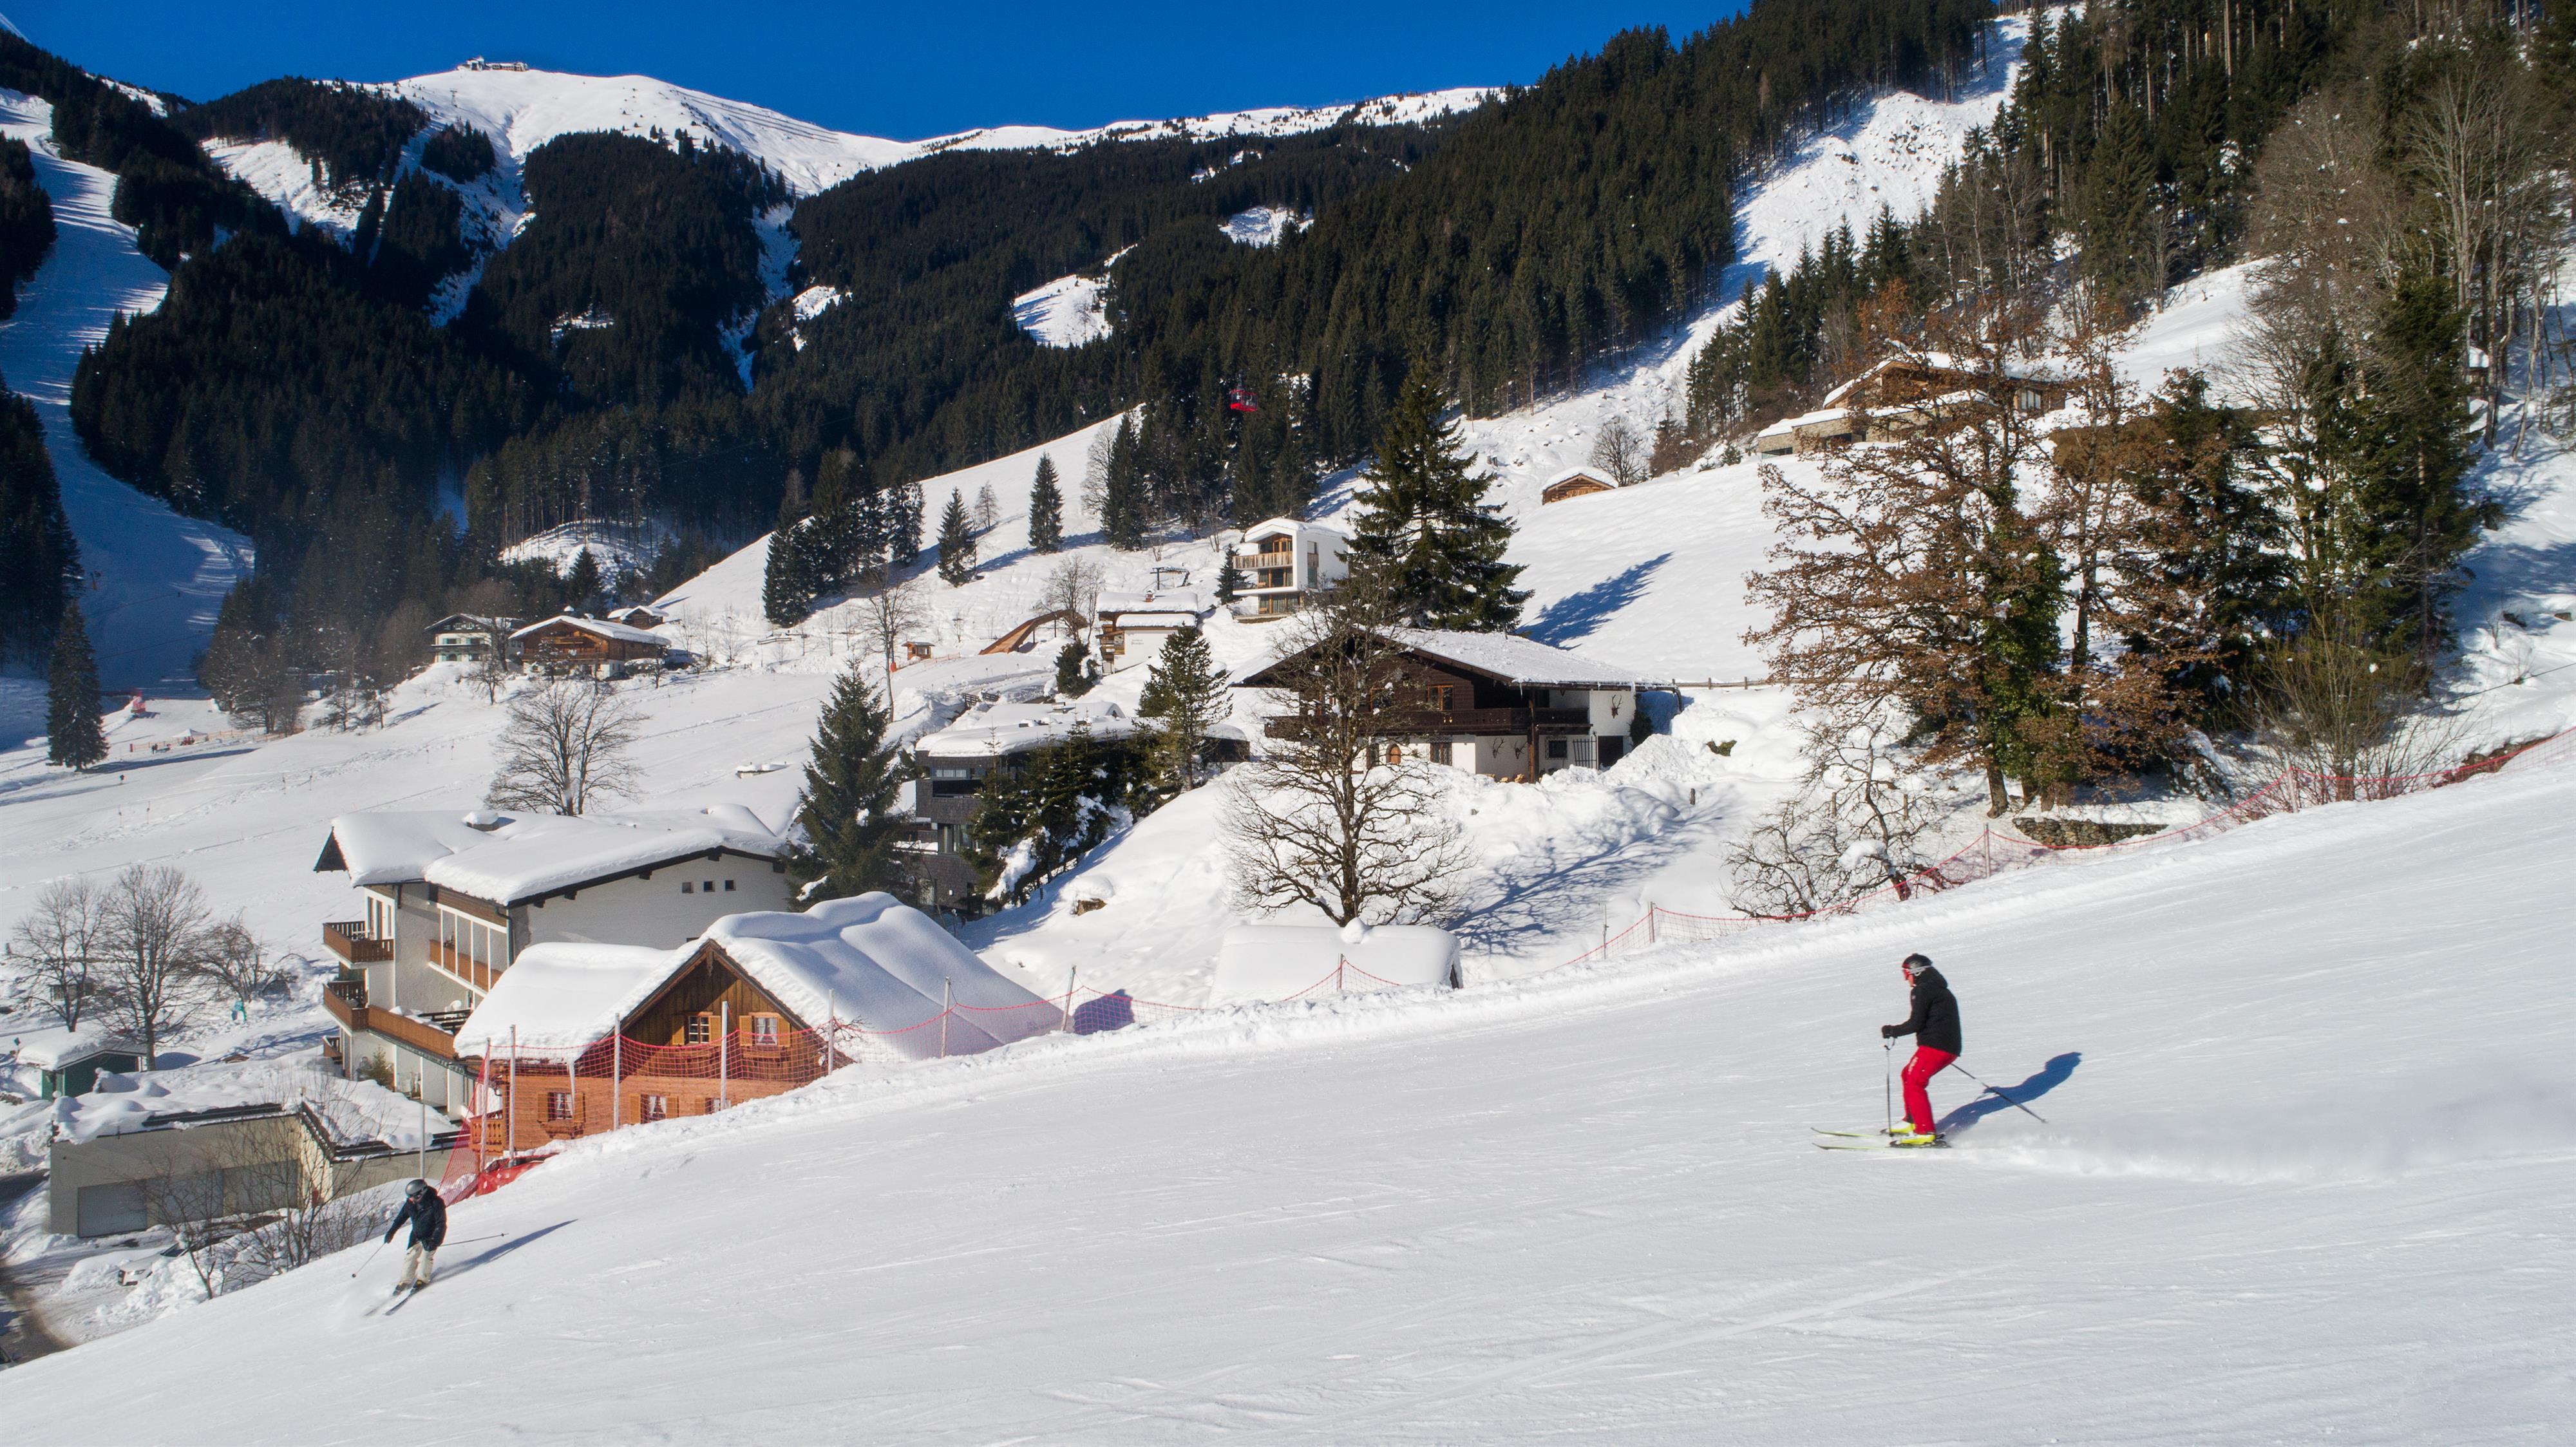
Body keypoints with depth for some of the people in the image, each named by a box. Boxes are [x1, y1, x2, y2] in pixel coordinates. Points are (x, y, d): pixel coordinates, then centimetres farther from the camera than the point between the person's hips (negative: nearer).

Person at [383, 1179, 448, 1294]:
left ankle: (423, 1279, -5)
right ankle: (406, 1281, 10)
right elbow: (401, 1217, 10)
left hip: (432, 1237, -5)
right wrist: (391, 1232, 10)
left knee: (426, 1255, -18)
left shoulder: (436, 1204, -24)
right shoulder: (411, 1203, -8)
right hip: (417, 1236, 5)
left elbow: (441, 1224, -22)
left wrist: (434, 1240, -30)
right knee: (410, 1256, -1)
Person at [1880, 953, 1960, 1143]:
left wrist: (1891, 1031, -2)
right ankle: (1912, 1122, 24)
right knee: (1909, 1075, 20)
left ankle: (1925, 1132, -19)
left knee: (1914, 1082, -12)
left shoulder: (1923, 990, -8)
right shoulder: (1940, 990, 22)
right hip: (1950, 1048, 10)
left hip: (1934, 1046, -10)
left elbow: (1916, 1023, -15)